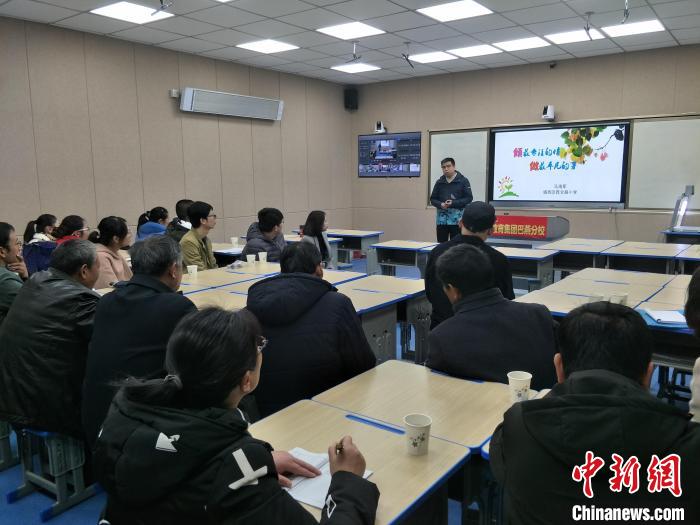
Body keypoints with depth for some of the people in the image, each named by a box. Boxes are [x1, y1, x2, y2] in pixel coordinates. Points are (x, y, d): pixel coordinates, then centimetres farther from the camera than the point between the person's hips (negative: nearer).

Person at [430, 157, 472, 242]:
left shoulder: (463, 180, 1)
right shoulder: (439, 182, 11)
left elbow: (469, 198, -3)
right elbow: (433, 199, 13)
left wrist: (453, 203, -14)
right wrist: (441, 204, -8)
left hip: (457, 219, -3)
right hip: (442, 219, 3)